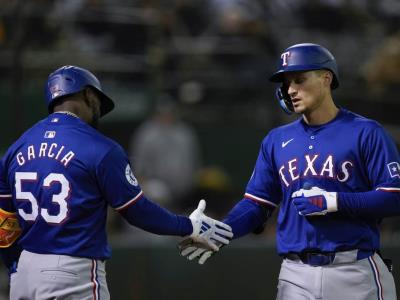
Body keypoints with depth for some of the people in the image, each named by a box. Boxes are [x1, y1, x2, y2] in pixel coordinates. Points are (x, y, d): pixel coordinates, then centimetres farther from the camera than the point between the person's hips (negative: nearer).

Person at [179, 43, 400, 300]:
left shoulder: (366, 133, -1)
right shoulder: (277, 140, 15)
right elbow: (257, 204, 13)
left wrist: (333, 201, -16)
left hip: (354, 272, -4)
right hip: (296, 275, 4)